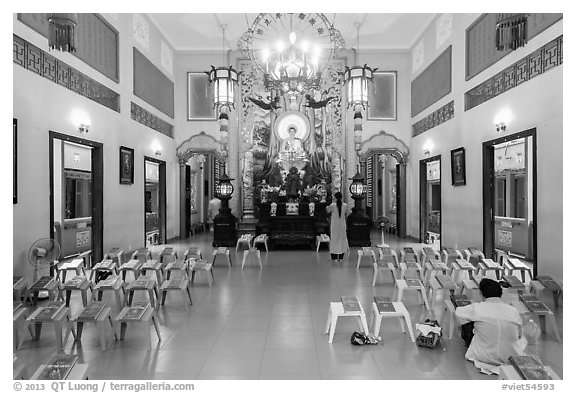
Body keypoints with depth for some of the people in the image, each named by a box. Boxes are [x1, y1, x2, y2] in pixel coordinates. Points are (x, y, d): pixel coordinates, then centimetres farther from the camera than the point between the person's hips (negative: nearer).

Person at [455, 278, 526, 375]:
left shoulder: (477, 308, -11)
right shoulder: (513, 311, -5)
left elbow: (458, 314, 10)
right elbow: (519, 335, 9)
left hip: (484, 356, 0)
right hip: (511, 357, 0)